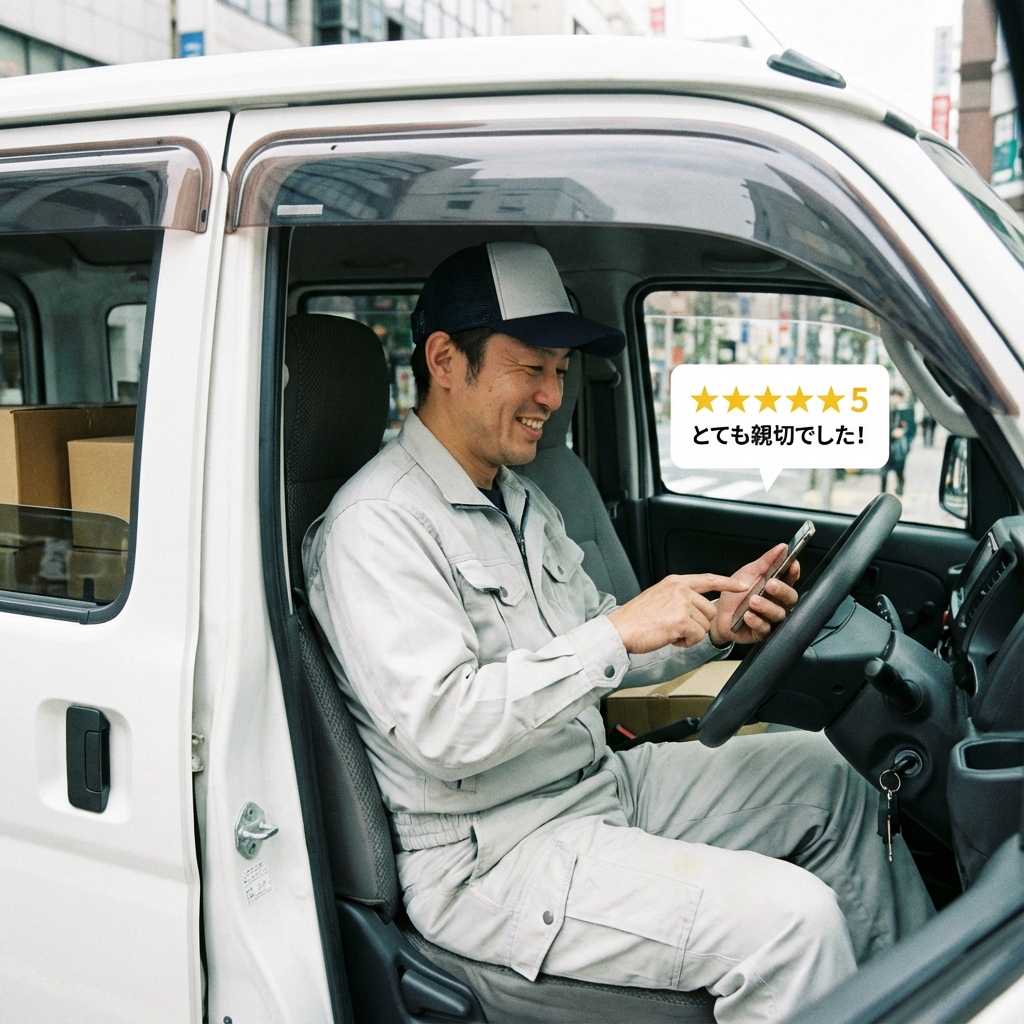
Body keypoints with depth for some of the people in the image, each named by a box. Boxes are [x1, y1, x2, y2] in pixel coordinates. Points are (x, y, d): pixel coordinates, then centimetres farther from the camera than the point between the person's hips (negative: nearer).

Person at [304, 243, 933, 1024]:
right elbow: (440, 727, -28)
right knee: (790, 916, -23)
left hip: (602, 783, 10)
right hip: (491, 860, -10)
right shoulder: (378, 524, -18)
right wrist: (617, 631, -27)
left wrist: (712, 628, -1)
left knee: (823, 774, 13)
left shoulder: (522, 500, 13)